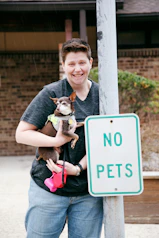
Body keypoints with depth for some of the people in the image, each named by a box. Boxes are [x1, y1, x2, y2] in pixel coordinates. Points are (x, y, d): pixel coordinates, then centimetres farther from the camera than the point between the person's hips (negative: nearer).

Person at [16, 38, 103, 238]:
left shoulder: (101, 96, 4)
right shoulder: (51, 93, -6)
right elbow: (21, 134, -8)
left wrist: (79, 167, -15)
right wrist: (57, 141, -22)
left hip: (88, 191, 3)